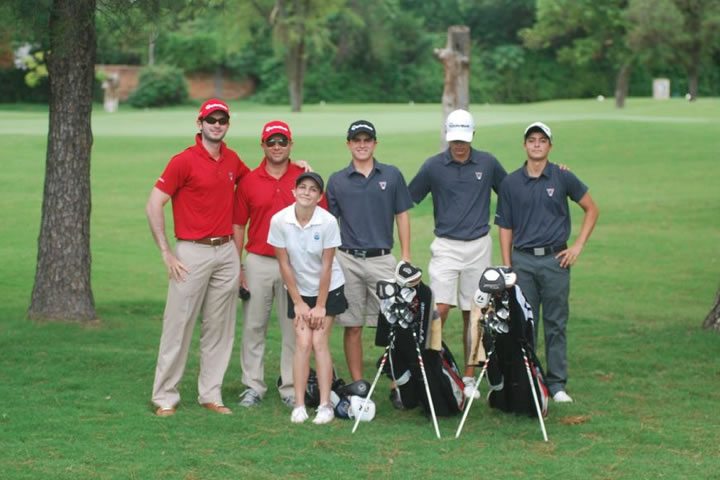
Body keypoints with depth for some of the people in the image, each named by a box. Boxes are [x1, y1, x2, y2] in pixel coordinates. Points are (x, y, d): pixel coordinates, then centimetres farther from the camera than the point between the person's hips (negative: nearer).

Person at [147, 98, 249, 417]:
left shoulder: (233, 160, 11)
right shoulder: (184, 161, -8)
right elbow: (154, 205, -10)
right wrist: (166, 253, -12)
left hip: (226, 252, 6)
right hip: (192, 253, -6)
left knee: (219, 328, 8)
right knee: (178, 326, -3)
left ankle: (211, 394, 16)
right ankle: (165, 396, 3)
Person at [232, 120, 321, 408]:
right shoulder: (248, 182, 4)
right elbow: (238, 225, 7)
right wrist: (237, 268, 2)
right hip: (258, 263, 1)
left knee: (294, 328, 4)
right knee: (253, 327, 4)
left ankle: (291, 388, 11)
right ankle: (253, 386, 13)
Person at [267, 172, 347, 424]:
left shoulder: (328, 222, -20)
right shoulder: (279, 220, -16)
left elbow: (326, 266, -14)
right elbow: (284, 264, -8)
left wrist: (320, 306, -11)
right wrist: (298, 302, -6)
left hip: (328, 289, -1)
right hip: (299, 290, 1)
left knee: (319, 342, -9)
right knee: (303, 343, -8)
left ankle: (325, 405, -5)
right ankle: (299, 405, -5)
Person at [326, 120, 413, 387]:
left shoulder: (391, 176, 7)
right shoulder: (337, 181, 7)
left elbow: (402, 216, 8)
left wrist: (406, 257, 2)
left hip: (382, 259, -1)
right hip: (347, 260, 1)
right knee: (352, 326, 3)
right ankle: (357, 384, 9)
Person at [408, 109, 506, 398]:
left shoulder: (488, 163, 2)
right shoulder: (433, 166, -2)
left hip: (479, 246, 2)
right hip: (446, 246, -2)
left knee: (472, 315, 6)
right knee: (440, 309, -14)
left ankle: (469, 377, 13)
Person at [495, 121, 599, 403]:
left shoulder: (562, 178, 1)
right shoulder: (511, 183, 5)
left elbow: (591, 210, 9)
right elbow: (505, 227, 8)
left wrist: (578, 246, 1)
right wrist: (507, 266, 2)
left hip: (555, 259, -1)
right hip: (523, 260, 1)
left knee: (556, 324, 3)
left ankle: (557, 384, 9)